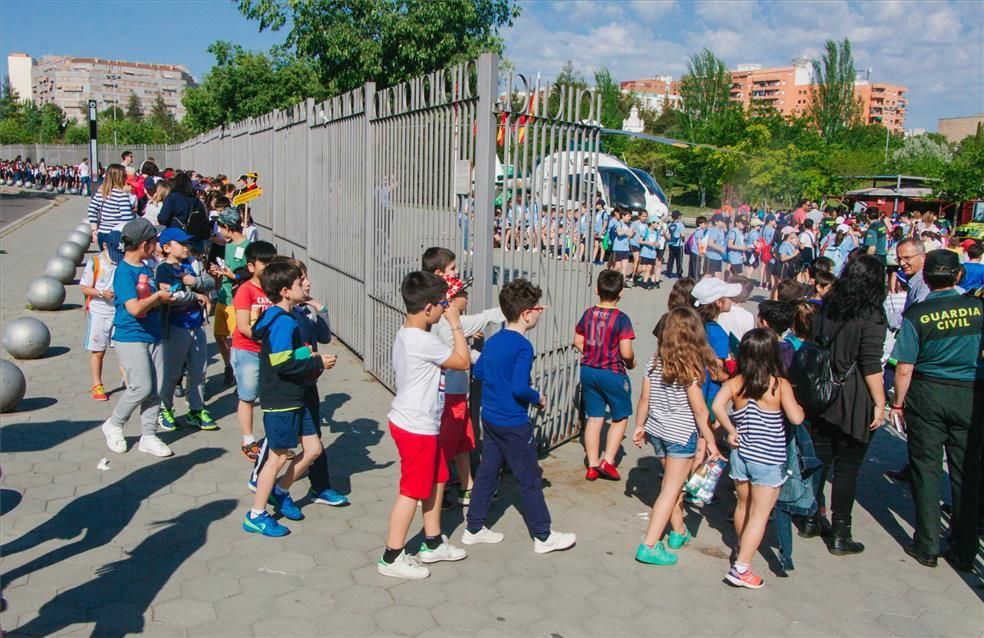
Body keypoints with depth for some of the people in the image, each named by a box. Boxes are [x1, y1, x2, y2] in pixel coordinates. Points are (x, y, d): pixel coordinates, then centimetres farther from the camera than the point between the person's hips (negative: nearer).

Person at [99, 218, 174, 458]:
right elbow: (135, 307, -24)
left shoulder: (146, 269, 11)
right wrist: (158, 296, -11)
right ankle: (114, 425, 14)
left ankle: (148, 436, 15)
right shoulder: (124, 271, -15)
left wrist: (165, 297, 3)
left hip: (152, 336, 8)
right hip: (130, 338, -8)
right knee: (141, 387, -9)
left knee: (155, 388, 6)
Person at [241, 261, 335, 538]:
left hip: (297, 397, 9)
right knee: (279, 457, 3)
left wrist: (310, 358, 7)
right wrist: (317, 363, -17)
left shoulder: (282, 317, 10)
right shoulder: (283, 322, -21)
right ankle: (256, 516, 18)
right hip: (282, 400, -9)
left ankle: (280, 491, 33)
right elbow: (282, 363, -26)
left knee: (313, 449, 14)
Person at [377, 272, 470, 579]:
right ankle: (392, 557, 14)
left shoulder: (405, 334, 6)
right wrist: (456, 325, -9)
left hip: (412, 421, 10)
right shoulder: (424, 341, -25)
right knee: (412, 491, 2)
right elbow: (463, 361, -14)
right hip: (416, 427, -10)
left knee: (436, 480, 20)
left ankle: (433, 543, 33)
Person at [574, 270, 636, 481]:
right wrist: (631, 363, 0)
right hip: (612, 374, -5)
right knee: (620, 418, 14)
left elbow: (578, 341, 7)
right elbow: (626, 352, -20)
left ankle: (592, 465, 18)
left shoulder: (588, 314, -1)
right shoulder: (621, 319, -16)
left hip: (588, 371, 5)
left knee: (594, 418, 13)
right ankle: (608, 461, 7)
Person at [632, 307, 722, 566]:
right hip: (681, 435, -6)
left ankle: (678, 532, 39)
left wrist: (639, 426, 17)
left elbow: (644, 398, 4)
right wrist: (710, 441, -6)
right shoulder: (690, 367, -17)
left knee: (672, 483, 23)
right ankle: (649, 546, 2)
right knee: (671, 490, 2)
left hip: (656, 431, 6)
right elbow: (699, 410, -15)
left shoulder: (655, 361, -1)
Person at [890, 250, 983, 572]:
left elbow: (905, 368, -10)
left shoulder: (916, 314, -11)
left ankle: (927, 546, 14)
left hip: (927, 392, -2)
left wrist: (898, 403, 1)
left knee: (926, 467, 9)